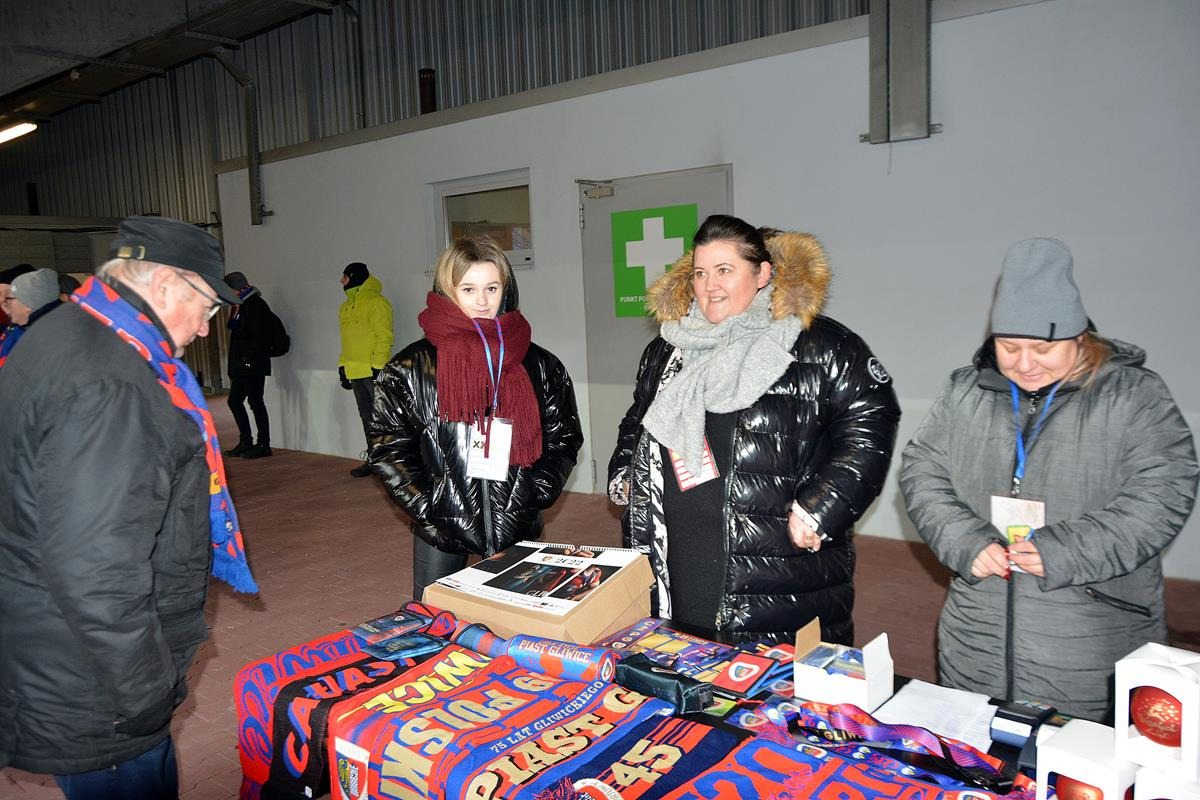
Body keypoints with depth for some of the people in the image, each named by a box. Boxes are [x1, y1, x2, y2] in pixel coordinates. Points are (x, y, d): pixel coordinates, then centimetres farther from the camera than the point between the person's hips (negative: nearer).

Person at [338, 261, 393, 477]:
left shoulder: (376, 301, -9)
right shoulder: (346, 306, 18)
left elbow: (383, 337, -15)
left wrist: (378, 367, -20)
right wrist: (343, 367, 18)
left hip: (372, 371, -9)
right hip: (355, 372, 9)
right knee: (367, 417, 12)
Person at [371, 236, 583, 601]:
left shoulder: (540, 366, 3)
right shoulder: (410, 367, -3)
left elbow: (564, 438, 8)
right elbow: (388, 447, -3)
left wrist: (533, 495, -4)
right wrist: (429, 508, -10)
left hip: (516, 528, 2)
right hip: (440, 529, -1)